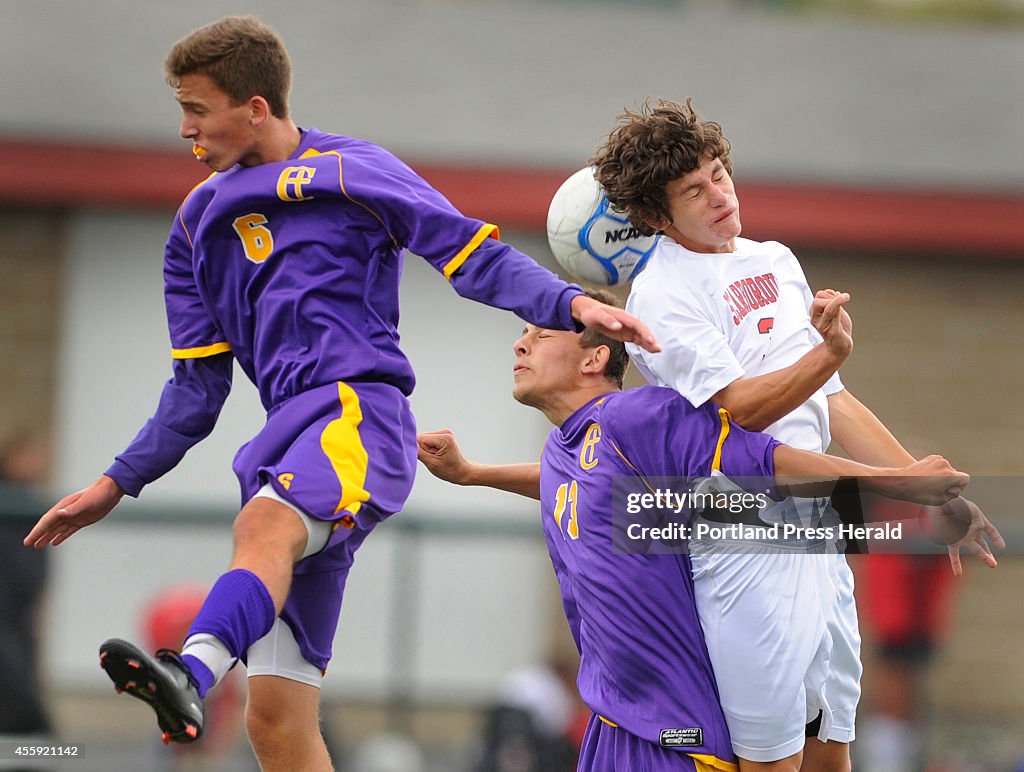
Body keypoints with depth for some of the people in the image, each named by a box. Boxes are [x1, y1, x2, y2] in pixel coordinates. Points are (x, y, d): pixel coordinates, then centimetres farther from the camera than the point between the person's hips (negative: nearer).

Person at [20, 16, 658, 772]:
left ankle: (193, 672, -66)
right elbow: (197, 388, 26)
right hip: (293, 442, 7)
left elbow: (477, 257, 0)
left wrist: (571, 303, -17)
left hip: (361, 410, -7)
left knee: (267, 518, -41)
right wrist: (117, 484, 22)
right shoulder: (201, 222, 22)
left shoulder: (352, 172, 5)